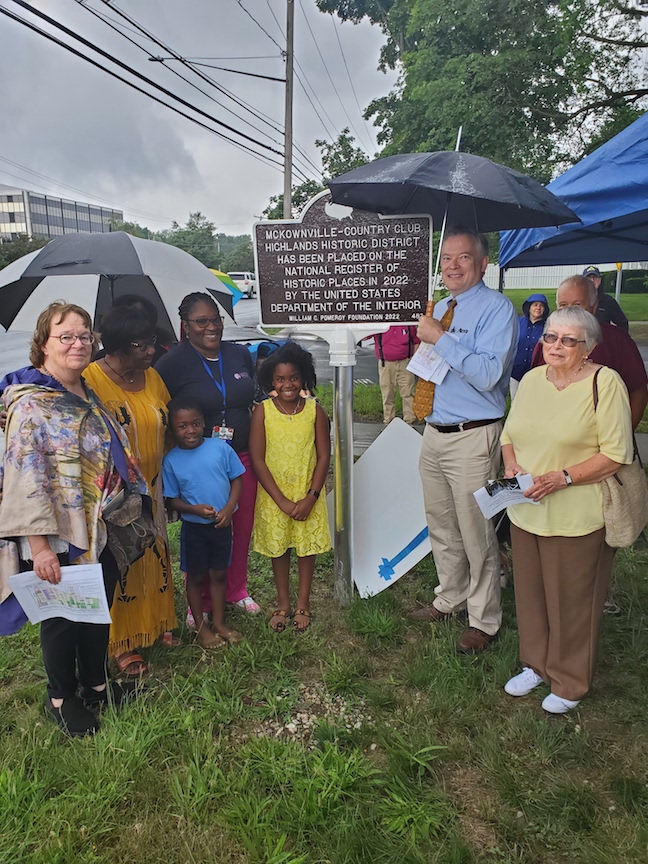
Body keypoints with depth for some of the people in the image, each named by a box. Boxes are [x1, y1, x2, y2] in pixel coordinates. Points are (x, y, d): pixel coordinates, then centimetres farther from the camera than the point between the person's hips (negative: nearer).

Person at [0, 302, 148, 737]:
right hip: (59, 539, -7)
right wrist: (39, 543, -24)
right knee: (63, 617, 11)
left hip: (102, 531, 7)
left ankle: (95, 684, 41)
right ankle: (62, 698, 34)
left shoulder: (89, 395, 9)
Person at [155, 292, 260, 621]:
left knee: (242, 528, 15)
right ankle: (200, 603, 29)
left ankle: (237, 590, 37)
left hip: (241, 458, 4)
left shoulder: (240, 354, 5)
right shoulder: (172, 363, -9)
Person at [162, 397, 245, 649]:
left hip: (222, 524, 1)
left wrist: (228, 508, -14)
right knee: (196, 577, 13)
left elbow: (236, 479, -2)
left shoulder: (220, 447, -8)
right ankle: (201, 627, 31)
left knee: (218, 574, 15)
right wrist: (195, 509, -22)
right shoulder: (171, 461, -8)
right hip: (194, 527, -1)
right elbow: (172, 499, -4)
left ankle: (219, 623, 32)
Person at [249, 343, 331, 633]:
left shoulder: (314, 410, -7)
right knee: (278, 547, 14)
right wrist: (282, 501, -14)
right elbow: (258, 460, -11)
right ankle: (283, 603, 33)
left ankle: (302, 603, 31)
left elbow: (324, 456, -5)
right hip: (273, 495, 0)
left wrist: (311, 497, -13)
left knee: (308, 547, 11)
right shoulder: (263, 411, -11)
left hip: (308, 494, 1)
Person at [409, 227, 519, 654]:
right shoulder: (440, 308, 14)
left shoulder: (497, 308, -11)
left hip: (473, 438, -8)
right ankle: (449, 599, 39)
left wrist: (440, 338, -22)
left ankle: (484, 621, 23)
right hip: (434, 432, 8)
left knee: (476, 533, 4)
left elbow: (487, 374, -24)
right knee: (441, 526, 19)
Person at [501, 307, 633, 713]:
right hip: (526, 510, 6)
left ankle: (571, 682, 29)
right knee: (530, 590, 17)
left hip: (578, 515, -5)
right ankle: (536, 664, 39)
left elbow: (616, 454, -14)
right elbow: (510, 433, 16)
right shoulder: (531, 379, 8)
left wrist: (563, 477, -22)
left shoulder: (605, 383, -10)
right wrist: (512, 466, -3)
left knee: (572, 599, 7)